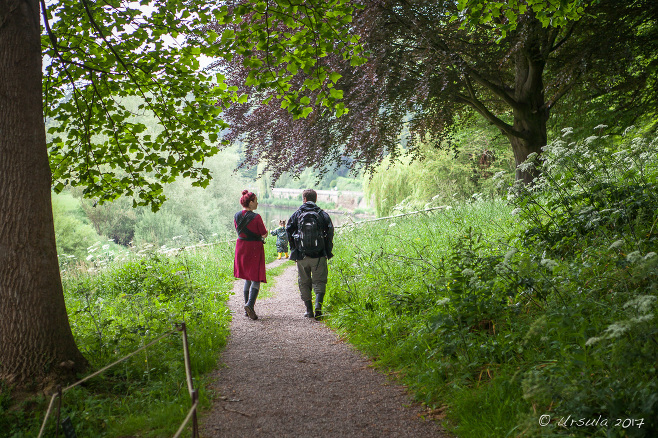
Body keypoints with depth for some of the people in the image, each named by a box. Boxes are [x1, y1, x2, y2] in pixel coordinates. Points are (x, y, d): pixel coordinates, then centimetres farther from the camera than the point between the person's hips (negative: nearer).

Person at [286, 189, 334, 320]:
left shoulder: (297, 214, 3)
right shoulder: (322, 214, 3)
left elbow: (289, 229, 0)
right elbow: (330, 231, -3)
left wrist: (293, 247, 10)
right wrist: (328, 251, 5)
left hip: (301, 255, 1)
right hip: (319, 255, 0)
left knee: (304, 283, 12)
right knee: (319, 282, 5)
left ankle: (309, 310, 11)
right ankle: (318, 305, -16)